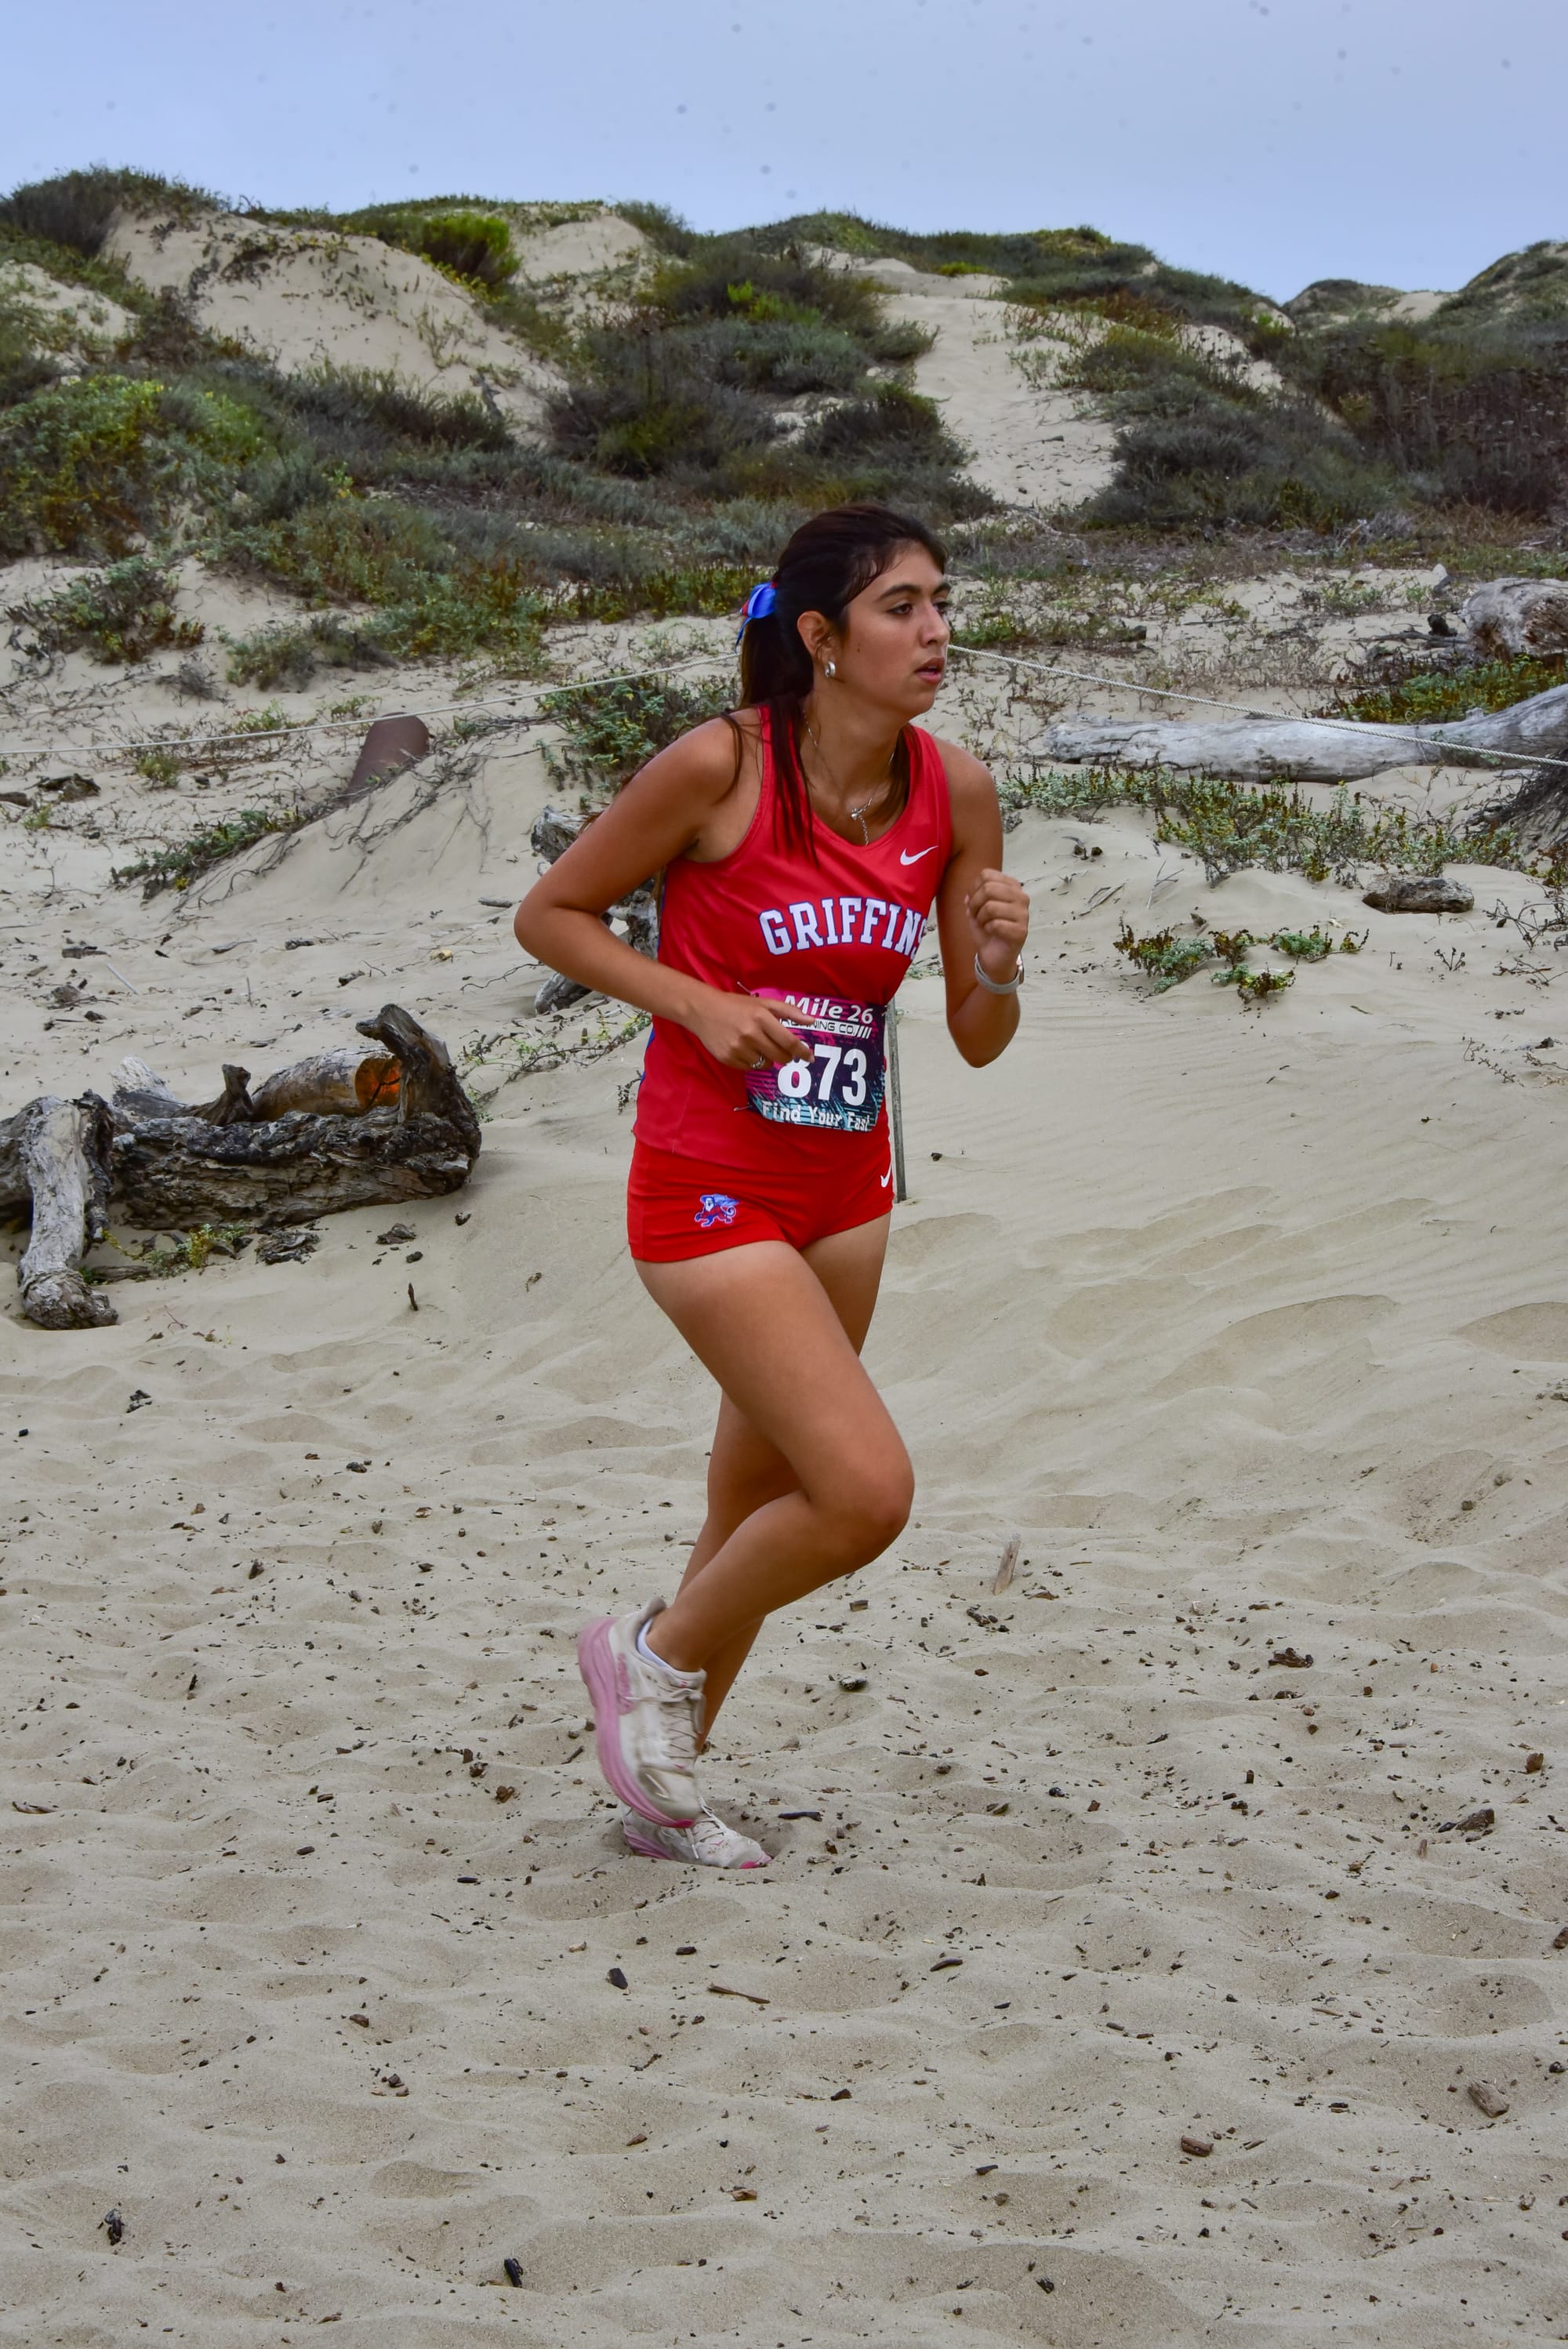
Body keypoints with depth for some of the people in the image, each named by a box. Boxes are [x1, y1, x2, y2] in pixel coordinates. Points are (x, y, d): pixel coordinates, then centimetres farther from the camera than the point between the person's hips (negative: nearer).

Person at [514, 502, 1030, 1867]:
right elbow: (551, 914, -5)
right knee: (868, 1491, -16)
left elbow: (977, 1043, 3)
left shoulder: (955, 791, -2)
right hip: (708, 1186, -6)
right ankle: (654, 1653, 11)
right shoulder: (720, 767, -17)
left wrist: (998, 968, -18)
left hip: (845, 1182, 6)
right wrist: (697, 1001, -17)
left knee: (759, 1510, 16)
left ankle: (664, 1787, 35)